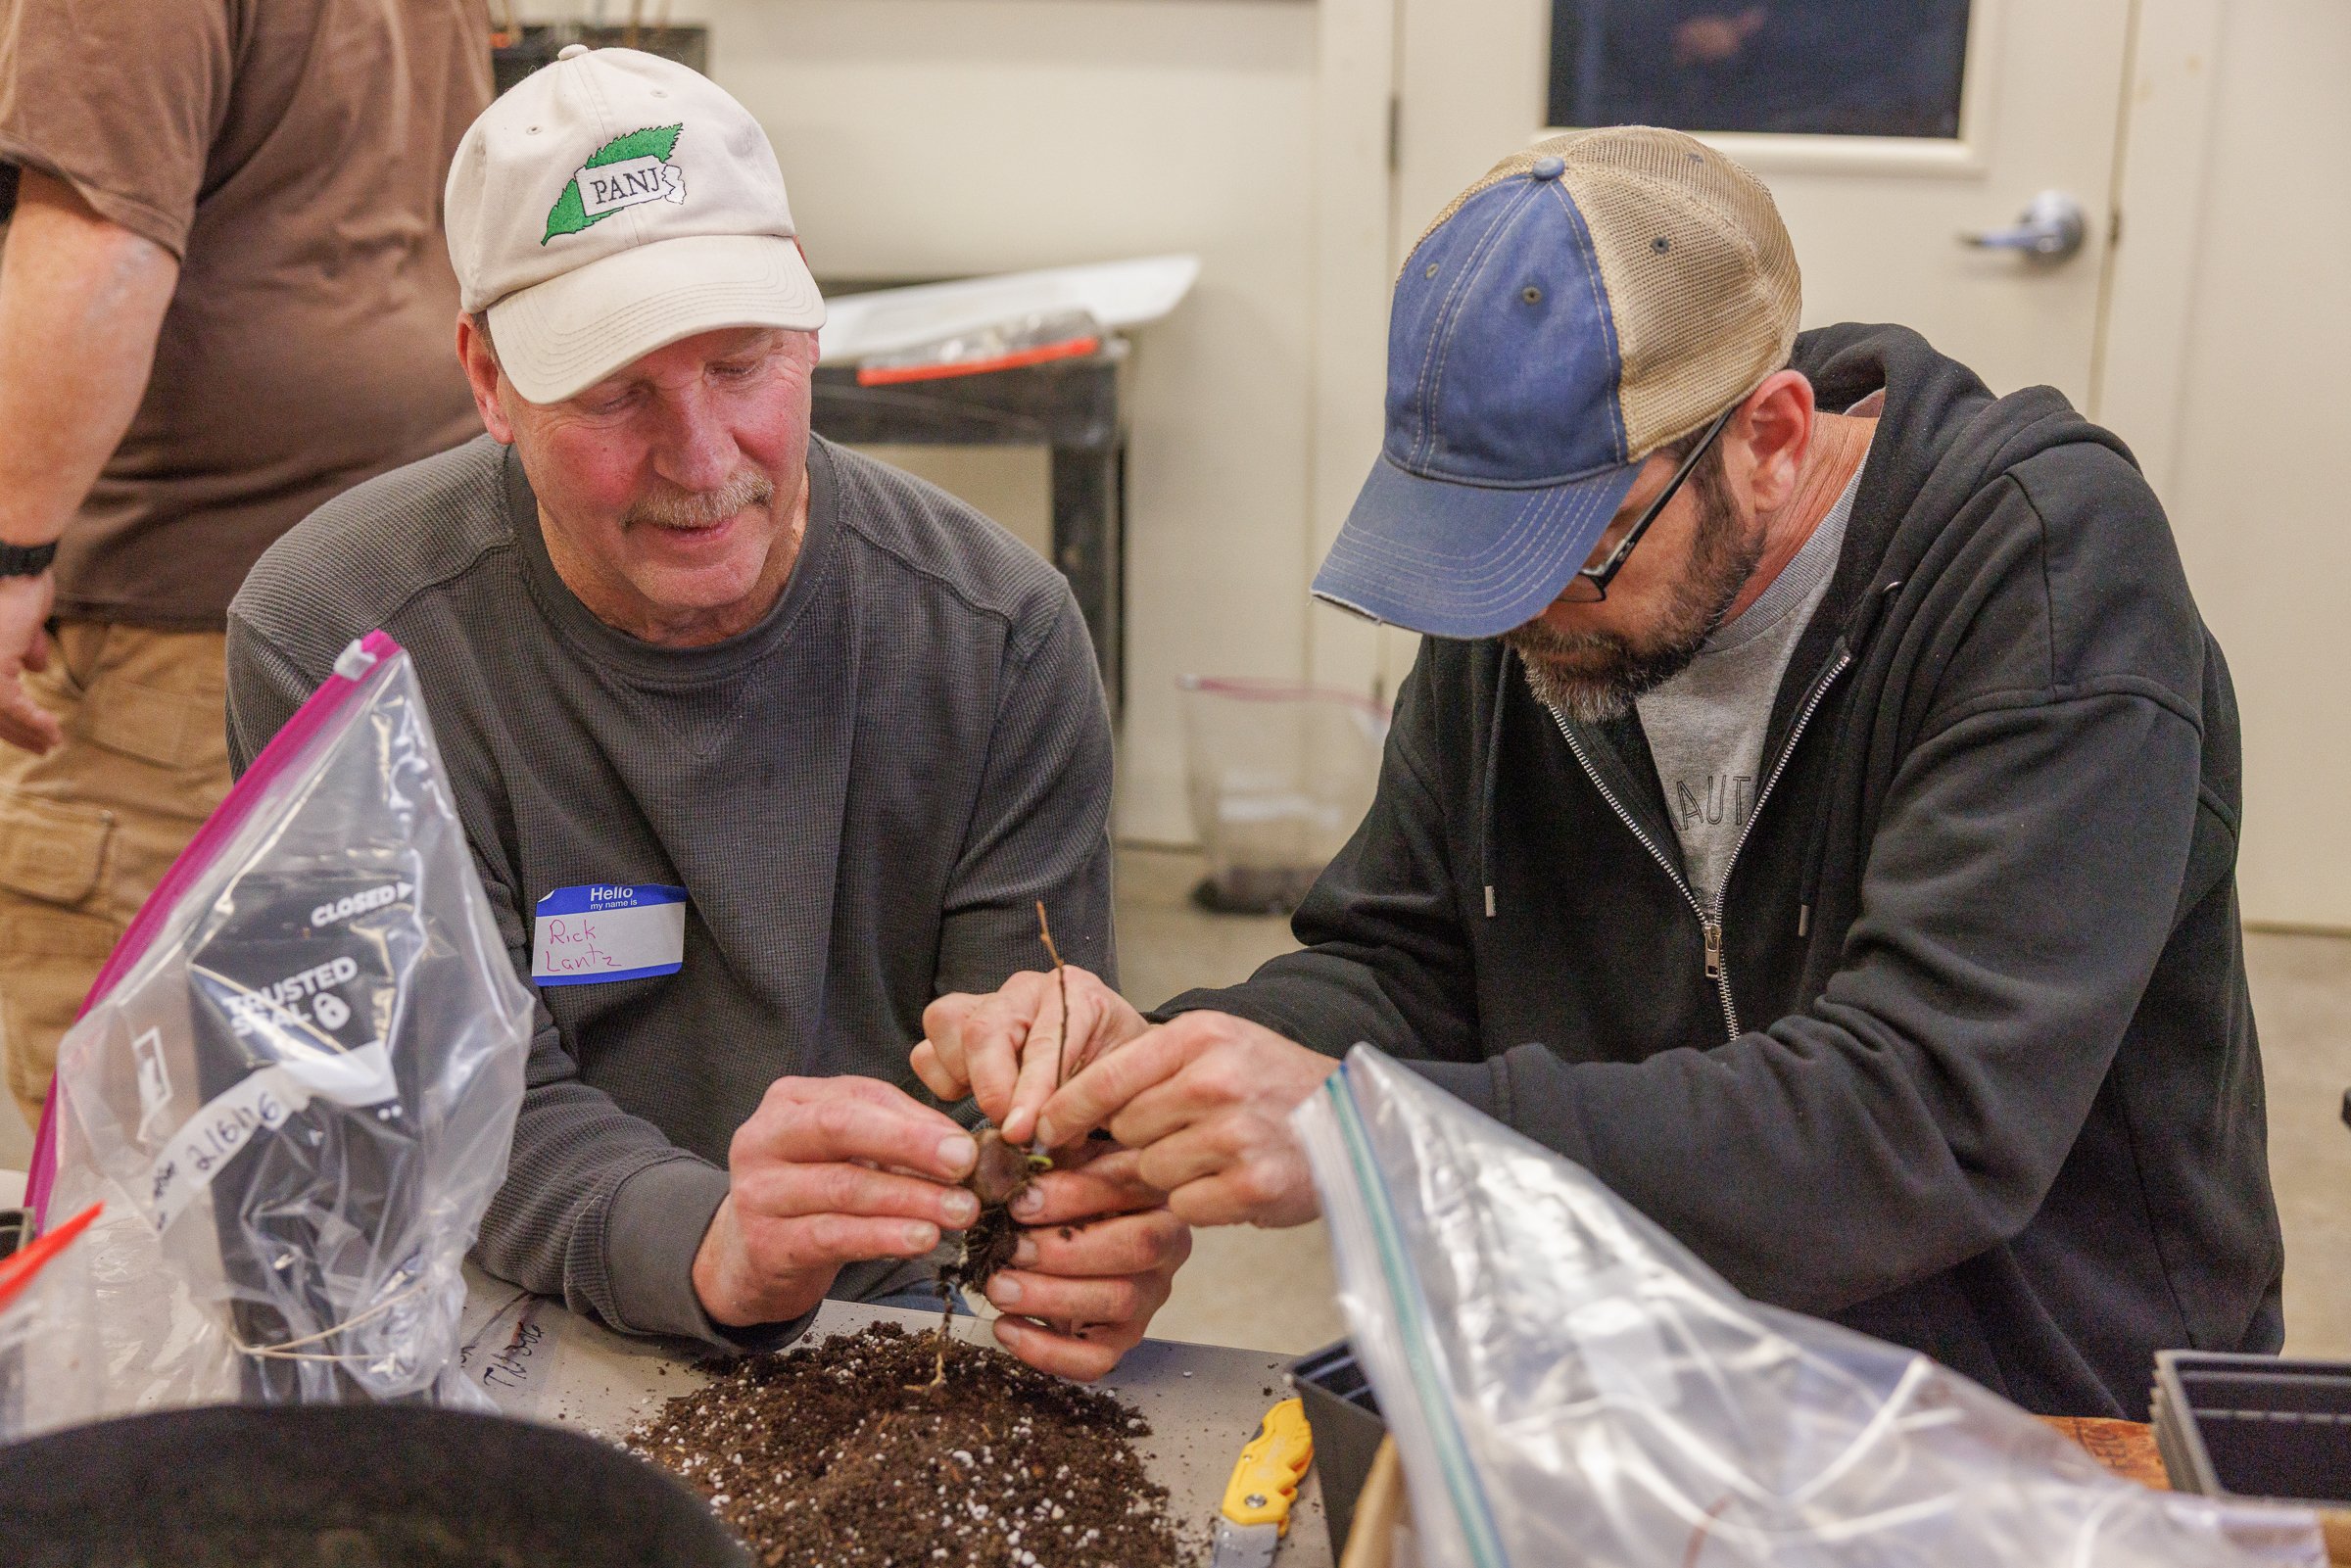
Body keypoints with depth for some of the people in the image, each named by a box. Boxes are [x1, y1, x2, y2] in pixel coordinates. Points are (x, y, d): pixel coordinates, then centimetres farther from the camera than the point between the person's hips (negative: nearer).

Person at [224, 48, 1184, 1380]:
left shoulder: (995, 633, -6)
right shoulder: (334, 645, -11)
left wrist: (1081, 1233, -29)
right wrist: (711, 1249, -35)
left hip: (882, 1324, 2)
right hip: (492, 1348, -1)